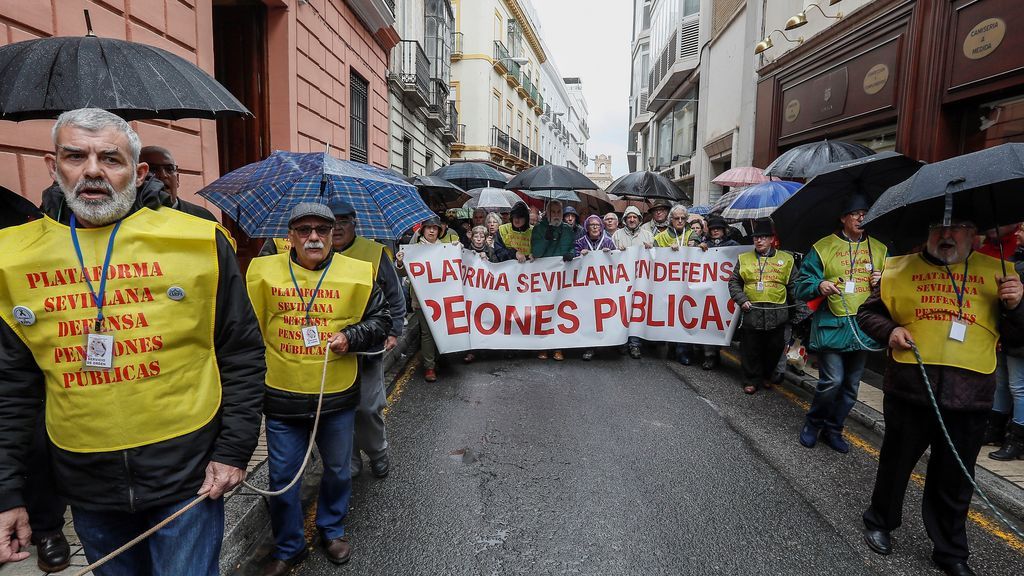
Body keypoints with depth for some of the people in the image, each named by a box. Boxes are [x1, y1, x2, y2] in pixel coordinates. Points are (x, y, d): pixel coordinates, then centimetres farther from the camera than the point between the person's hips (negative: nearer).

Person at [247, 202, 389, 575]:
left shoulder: (357, 273, -4)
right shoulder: (264, 272, -2)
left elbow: (381, 320, 2)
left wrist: (351, 337, -15)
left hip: (337, 395, 0)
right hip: (282, 396, 0)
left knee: (338, 471, 18)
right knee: (282, 478, 11)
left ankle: (332, 530, 44)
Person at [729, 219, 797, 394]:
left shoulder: (786, 259, 7)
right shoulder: (744, 259, 7)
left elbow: (793, 286, 8)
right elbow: (734, 282, 10)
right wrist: (741, 300, -4)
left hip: (777, 314, 1)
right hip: (752, 313, 0)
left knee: (774, 349, 11)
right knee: (751, 350, 6)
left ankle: (767, 376, 32)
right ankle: (751, 380, 19)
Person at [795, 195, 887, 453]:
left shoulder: (879, 250, 13)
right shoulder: (823, 247, 0)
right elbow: (802, 285, -2)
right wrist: (819, 286, -22)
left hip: (864, 328, 5)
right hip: (832, 325, -5)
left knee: (851, 385, 11)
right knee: (832, 381, -10)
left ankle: (833, 429, 27)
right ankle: (813, 423, 14)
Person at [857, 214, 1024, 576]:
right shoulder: (901, 269, 4)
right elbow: (868, 312, 10)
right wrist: (889, 331, -9)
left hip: (969, 398, 1)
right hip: (908, 391, -1)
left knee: (955, 481, 14)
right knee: (895, 464, 16)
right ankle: (880, 522, 38)